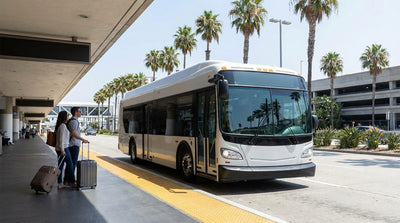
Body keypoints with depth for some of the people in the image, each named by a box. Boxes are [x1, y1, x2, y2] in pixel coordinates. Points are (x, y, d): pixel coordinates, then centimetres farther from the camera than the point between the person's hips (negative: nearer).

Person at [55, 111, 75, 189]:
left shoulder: (59, 125, 14)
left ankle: (60, 184, 11)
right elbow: (61, 139, -20)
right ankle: (72, 181, 14)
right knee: (70, 165, 3)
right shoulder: (63, 126, -15)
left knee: (60, 166, 8)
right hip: (64, 148, -9)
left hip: (59, 149, 9)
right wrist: (62, 150, -21)